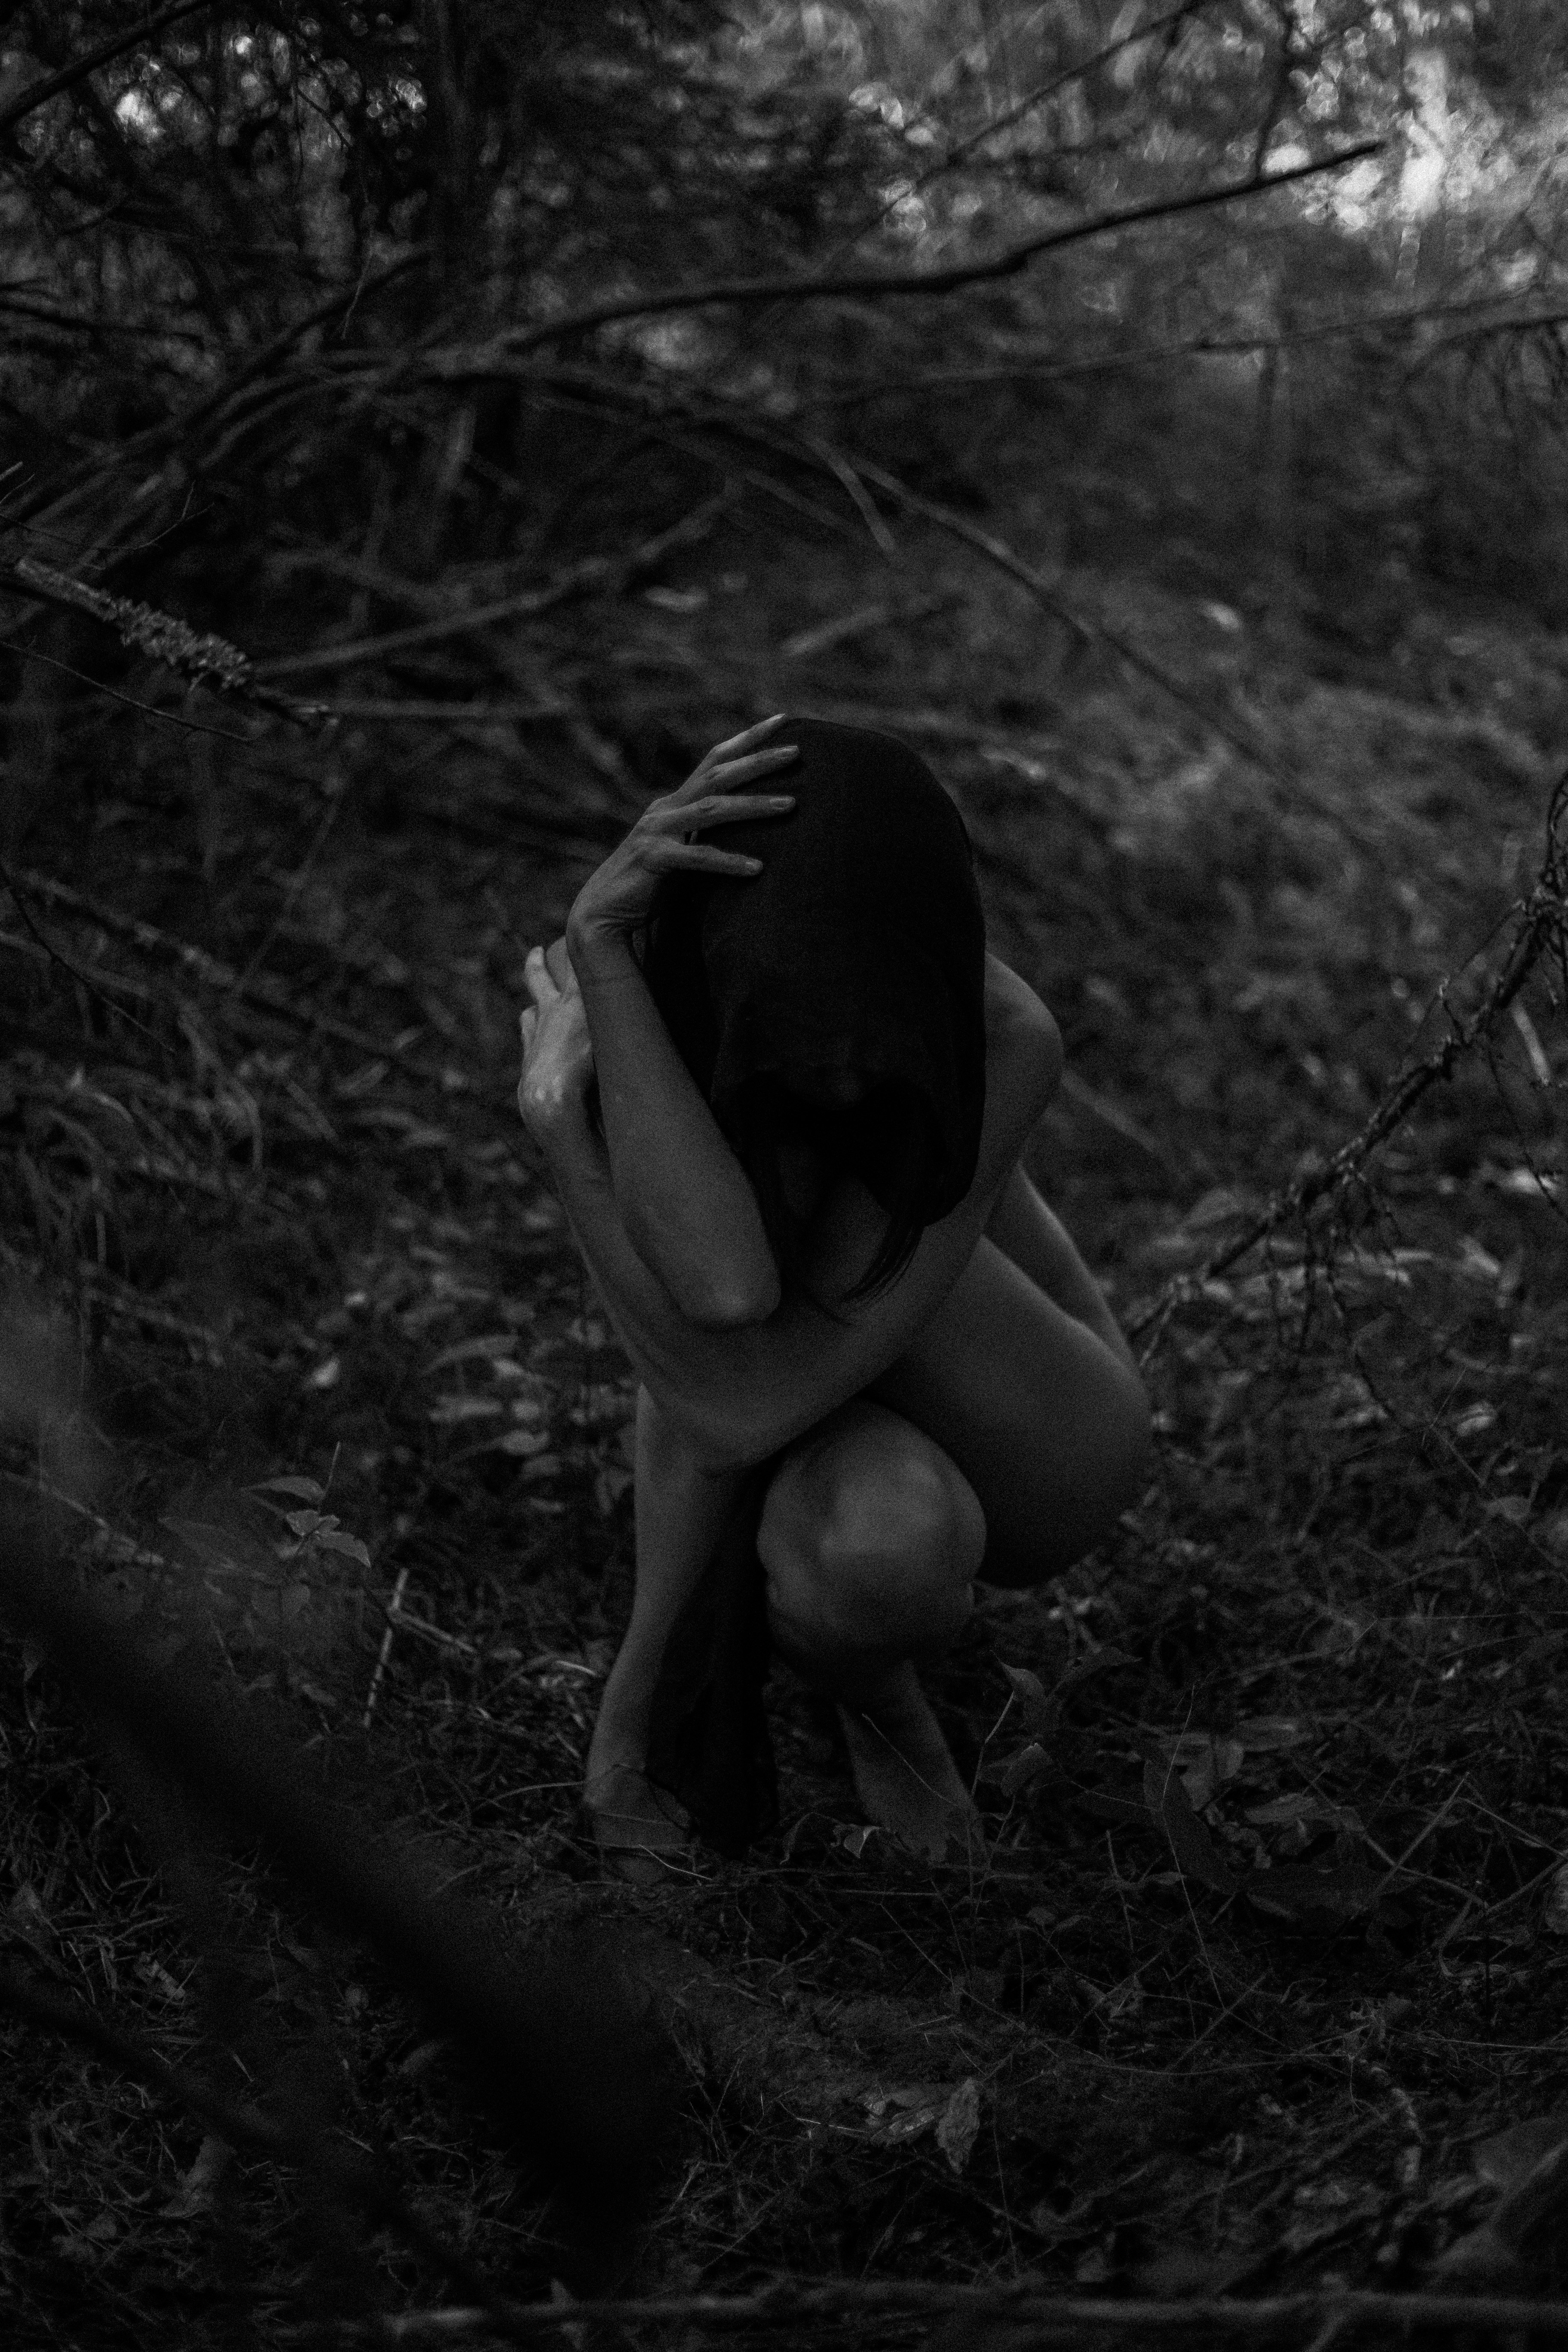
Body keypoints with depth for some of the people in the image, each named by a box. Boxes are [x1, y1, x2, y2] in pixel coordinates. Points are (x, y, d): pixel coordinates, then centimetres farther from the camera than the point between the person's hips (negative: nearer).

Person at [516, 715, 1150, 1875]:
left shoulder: (1004, 1042, -34)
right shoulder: (633, 982, -29)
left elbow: (742, 1409, -41)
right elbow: (724, 1289, -50)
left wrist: (562, 1127, -38)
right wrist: (599, 946, -49)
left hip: (1030, 1463, 0)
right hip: (846, 1470, 0)